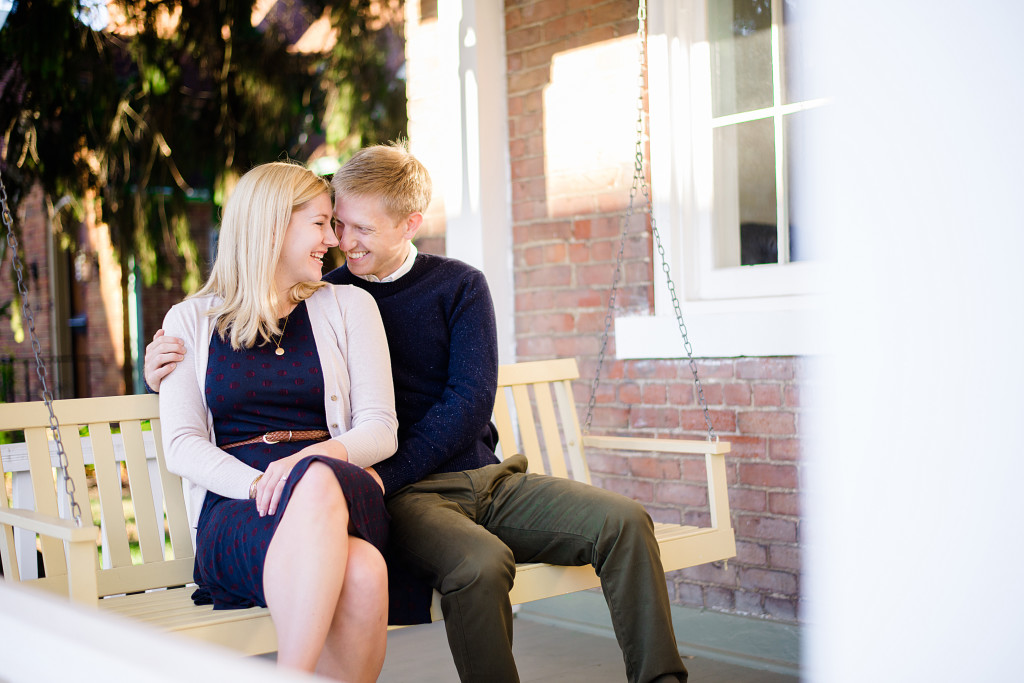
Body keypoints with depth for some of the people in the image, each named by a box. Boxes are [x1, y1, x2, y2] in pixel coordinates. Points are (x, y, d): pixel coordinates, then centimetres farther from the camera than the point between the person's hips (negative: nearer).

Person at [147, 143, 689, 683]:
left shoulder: (459, 286, 8)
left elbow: (470, 401, -4)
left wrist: (386, 476, -16)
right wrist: (165, 371, -4)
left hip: (485, 476, 3)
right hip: (408, 496, -3)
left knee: (625, 522, -18)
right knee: (481, 564, -36)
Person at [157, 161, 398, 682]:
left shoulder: (348, 306, 17)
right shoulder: (189, 321, 16)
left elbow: (381, 429, 7)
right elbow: (181, 446, 5)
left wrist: (308, 463, -14)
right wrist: (259, 485, -14)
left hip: (342, 489, 2)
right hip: (236, 512, -1)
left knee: (318, 479, -40)